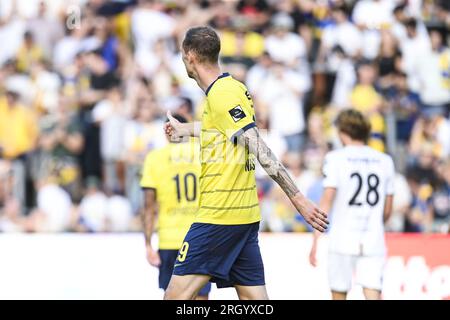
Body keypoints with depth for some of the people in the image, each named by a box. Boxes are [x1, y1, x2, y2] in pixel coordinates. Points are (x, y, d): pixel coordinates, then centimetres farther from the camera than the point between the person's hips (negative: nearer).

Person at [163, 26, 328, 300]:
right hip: (246, 215, 9)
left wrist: (298, 198, -25)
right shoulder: (232, 87, 13)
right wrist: (185, 129, 57)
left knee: (176, 296, -7)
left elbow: (260, 149, -21)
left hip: (219, 216, -9)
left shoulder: (221, 94, -14)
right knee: (255, 298, 6)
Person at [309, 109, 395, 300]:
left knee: (339, 294, 11)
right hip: (374, 241, 2)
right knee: (372, 294, -5)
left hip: (342, 240, -2)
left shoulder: (335, 158, -1)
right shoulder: (385, 161, 10)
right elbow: (387, 210, 14)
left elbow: (327, 201, -8)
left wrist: (315, 241, -7)